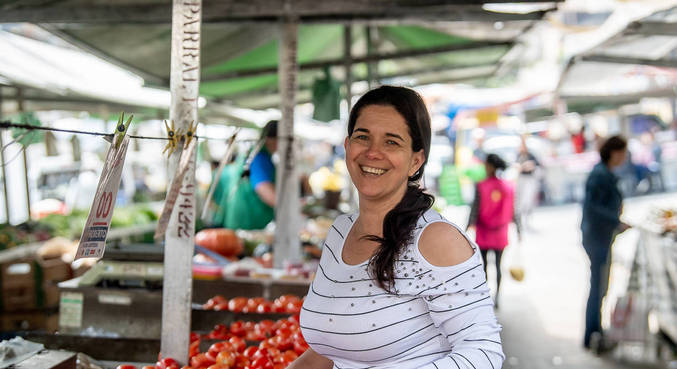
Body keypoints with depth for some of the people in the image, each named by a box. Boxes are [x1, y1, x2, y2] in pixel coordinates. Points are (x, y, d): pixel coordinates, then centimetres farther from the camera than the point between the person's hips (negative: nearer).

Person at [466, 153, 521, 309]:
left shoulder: (481, 186, -11)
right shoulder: (508, 187, -1)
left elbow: (475, 209, -13)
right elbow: (513, 212, 2)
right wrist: (518, 230, 11)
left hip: (483, 233, -2)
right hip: (501, 234, 3)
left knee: (483, 265, 8)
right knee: (498, 265, 10)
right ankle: (497, 297, 10)